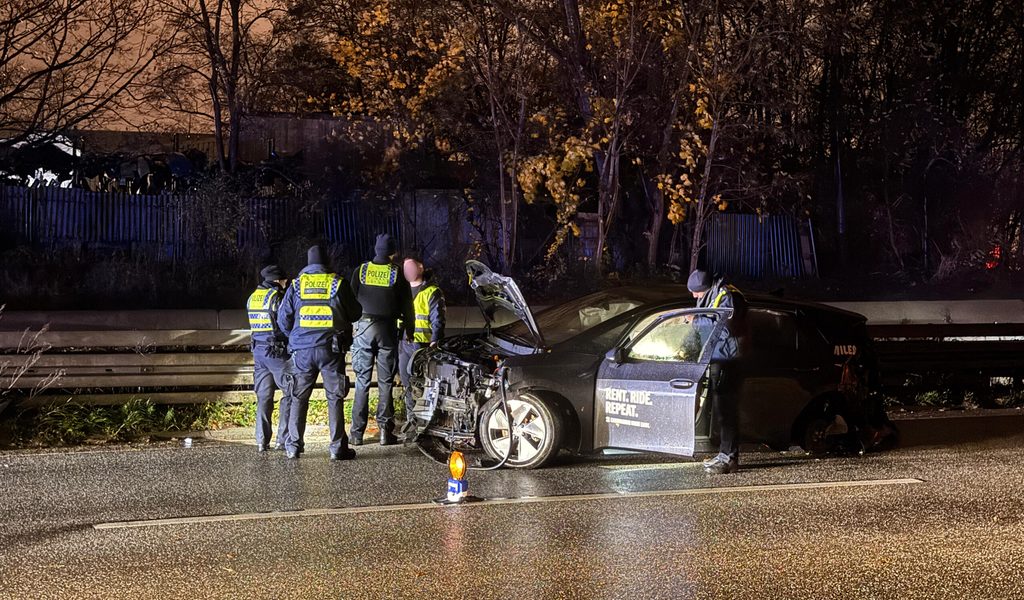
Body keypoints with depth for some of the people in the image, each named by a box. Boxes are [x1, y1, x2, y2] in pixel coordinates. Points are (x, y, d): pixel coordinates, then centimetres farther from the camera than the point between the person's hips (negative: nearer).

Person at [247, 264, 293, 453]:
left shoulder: (252, 297, 12)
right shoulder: (276, 297, -11)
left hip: (258, 350, 7)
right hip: (277, 351, -7)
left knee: (263, 396, 9)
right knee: (290, 393, -1)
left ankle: (262, 441, 6)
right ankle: (283, 439, -5)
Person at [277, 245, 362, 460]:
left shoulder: (296, 284, 3)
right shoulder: (337, 283, -1)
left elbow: (283, 320, 5)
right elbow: (355, 314, 6)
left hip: (302, 349, 2)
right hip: (331, 348, -2)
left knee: (299, 398, 10)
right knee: (335, 398, 3)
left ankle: (293, 447, 10)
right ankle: (337, 447, 2)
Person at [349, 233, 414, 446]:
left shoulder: (361, 271, 3)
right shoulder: (397, 274, 0)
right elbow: (406, 306, 3)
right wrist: (409, 331, 14)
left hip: (364, 326, 1)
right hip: (387, 329, -1)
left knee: (362, 381, 4)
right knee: (385, 382, 4)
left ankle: (357, 433, 2)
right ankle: (385, 431, 2)